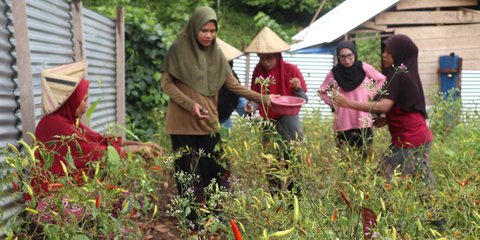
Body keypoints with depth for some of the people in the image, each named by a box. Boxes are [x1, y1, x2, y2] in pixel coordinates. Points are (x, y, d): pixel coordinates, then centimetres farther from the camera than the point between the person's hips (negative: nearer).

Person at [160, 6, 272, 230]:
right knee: (186, 170, 5)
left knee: (212, 168, 4)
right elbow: (166, 83, -6)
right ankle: (191, 217, 16)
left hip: (208, 121, 3)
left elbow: (234, 85, 7)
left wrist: (263, 99, 1)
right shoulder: (179, 49, -6)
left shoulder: (216, 54, 5)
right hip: (182, 122, -3)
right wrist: (190, 105, -16)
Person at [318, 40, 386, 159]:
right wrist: (333, 104, 3)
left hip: (363, 121, 0)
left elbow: (381, 80, 13)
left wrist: (370, 94, 4)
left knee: (364, 156, 3)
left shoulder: (364, 68, -3)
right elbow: (322, 91, 13)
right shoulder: (334, 73, -2)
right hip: (343, 123, 0)